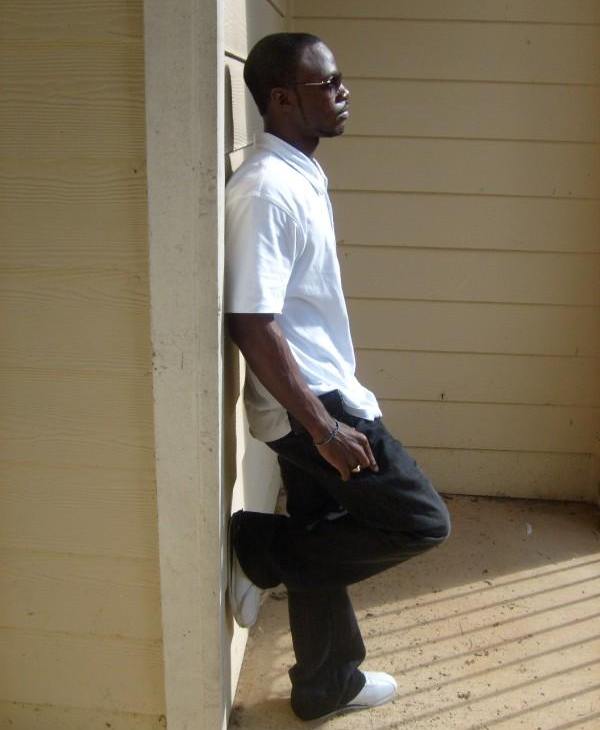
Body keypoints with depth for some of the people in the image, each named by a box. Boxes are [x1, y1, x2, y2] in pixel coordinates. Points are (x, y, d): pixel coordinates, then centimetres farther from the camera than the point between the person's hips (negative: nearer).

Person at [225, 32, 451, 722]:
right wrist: (325, 427, -23)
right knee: (422, 521, -1)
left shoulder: (302, 176, 11)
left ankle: (328, 685, 36)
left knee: (322, 545, 18)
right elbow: (250, 325, -25)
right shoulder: (265, 188, -20)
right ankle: (262, 548, 6)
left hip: (320, 397, 9)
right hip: (309, 407, -9)